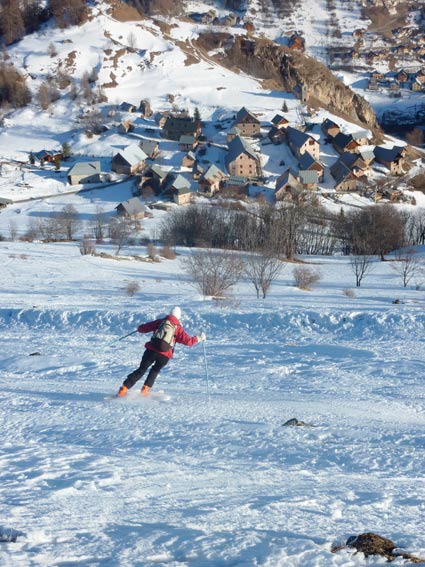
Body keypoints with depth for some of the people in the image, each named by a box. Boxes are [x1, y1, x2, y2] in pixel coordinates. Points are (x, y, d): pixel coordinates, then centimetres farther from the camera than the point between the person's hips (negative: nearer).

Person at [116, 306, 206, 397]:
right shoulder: (178, 328, 7)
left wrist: (140, 328, 37)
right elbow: (188, 341, 4)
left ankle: (124, 388, 0)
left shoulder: (160, 321, 11)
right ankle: (145, 389, 13)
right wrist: (199, 339, 20)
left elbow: (144, 328, 14)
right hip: (164, 355, -1)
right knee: (155, 370, 26)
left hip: (151, 350, 1)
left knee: (141, 369, 8)